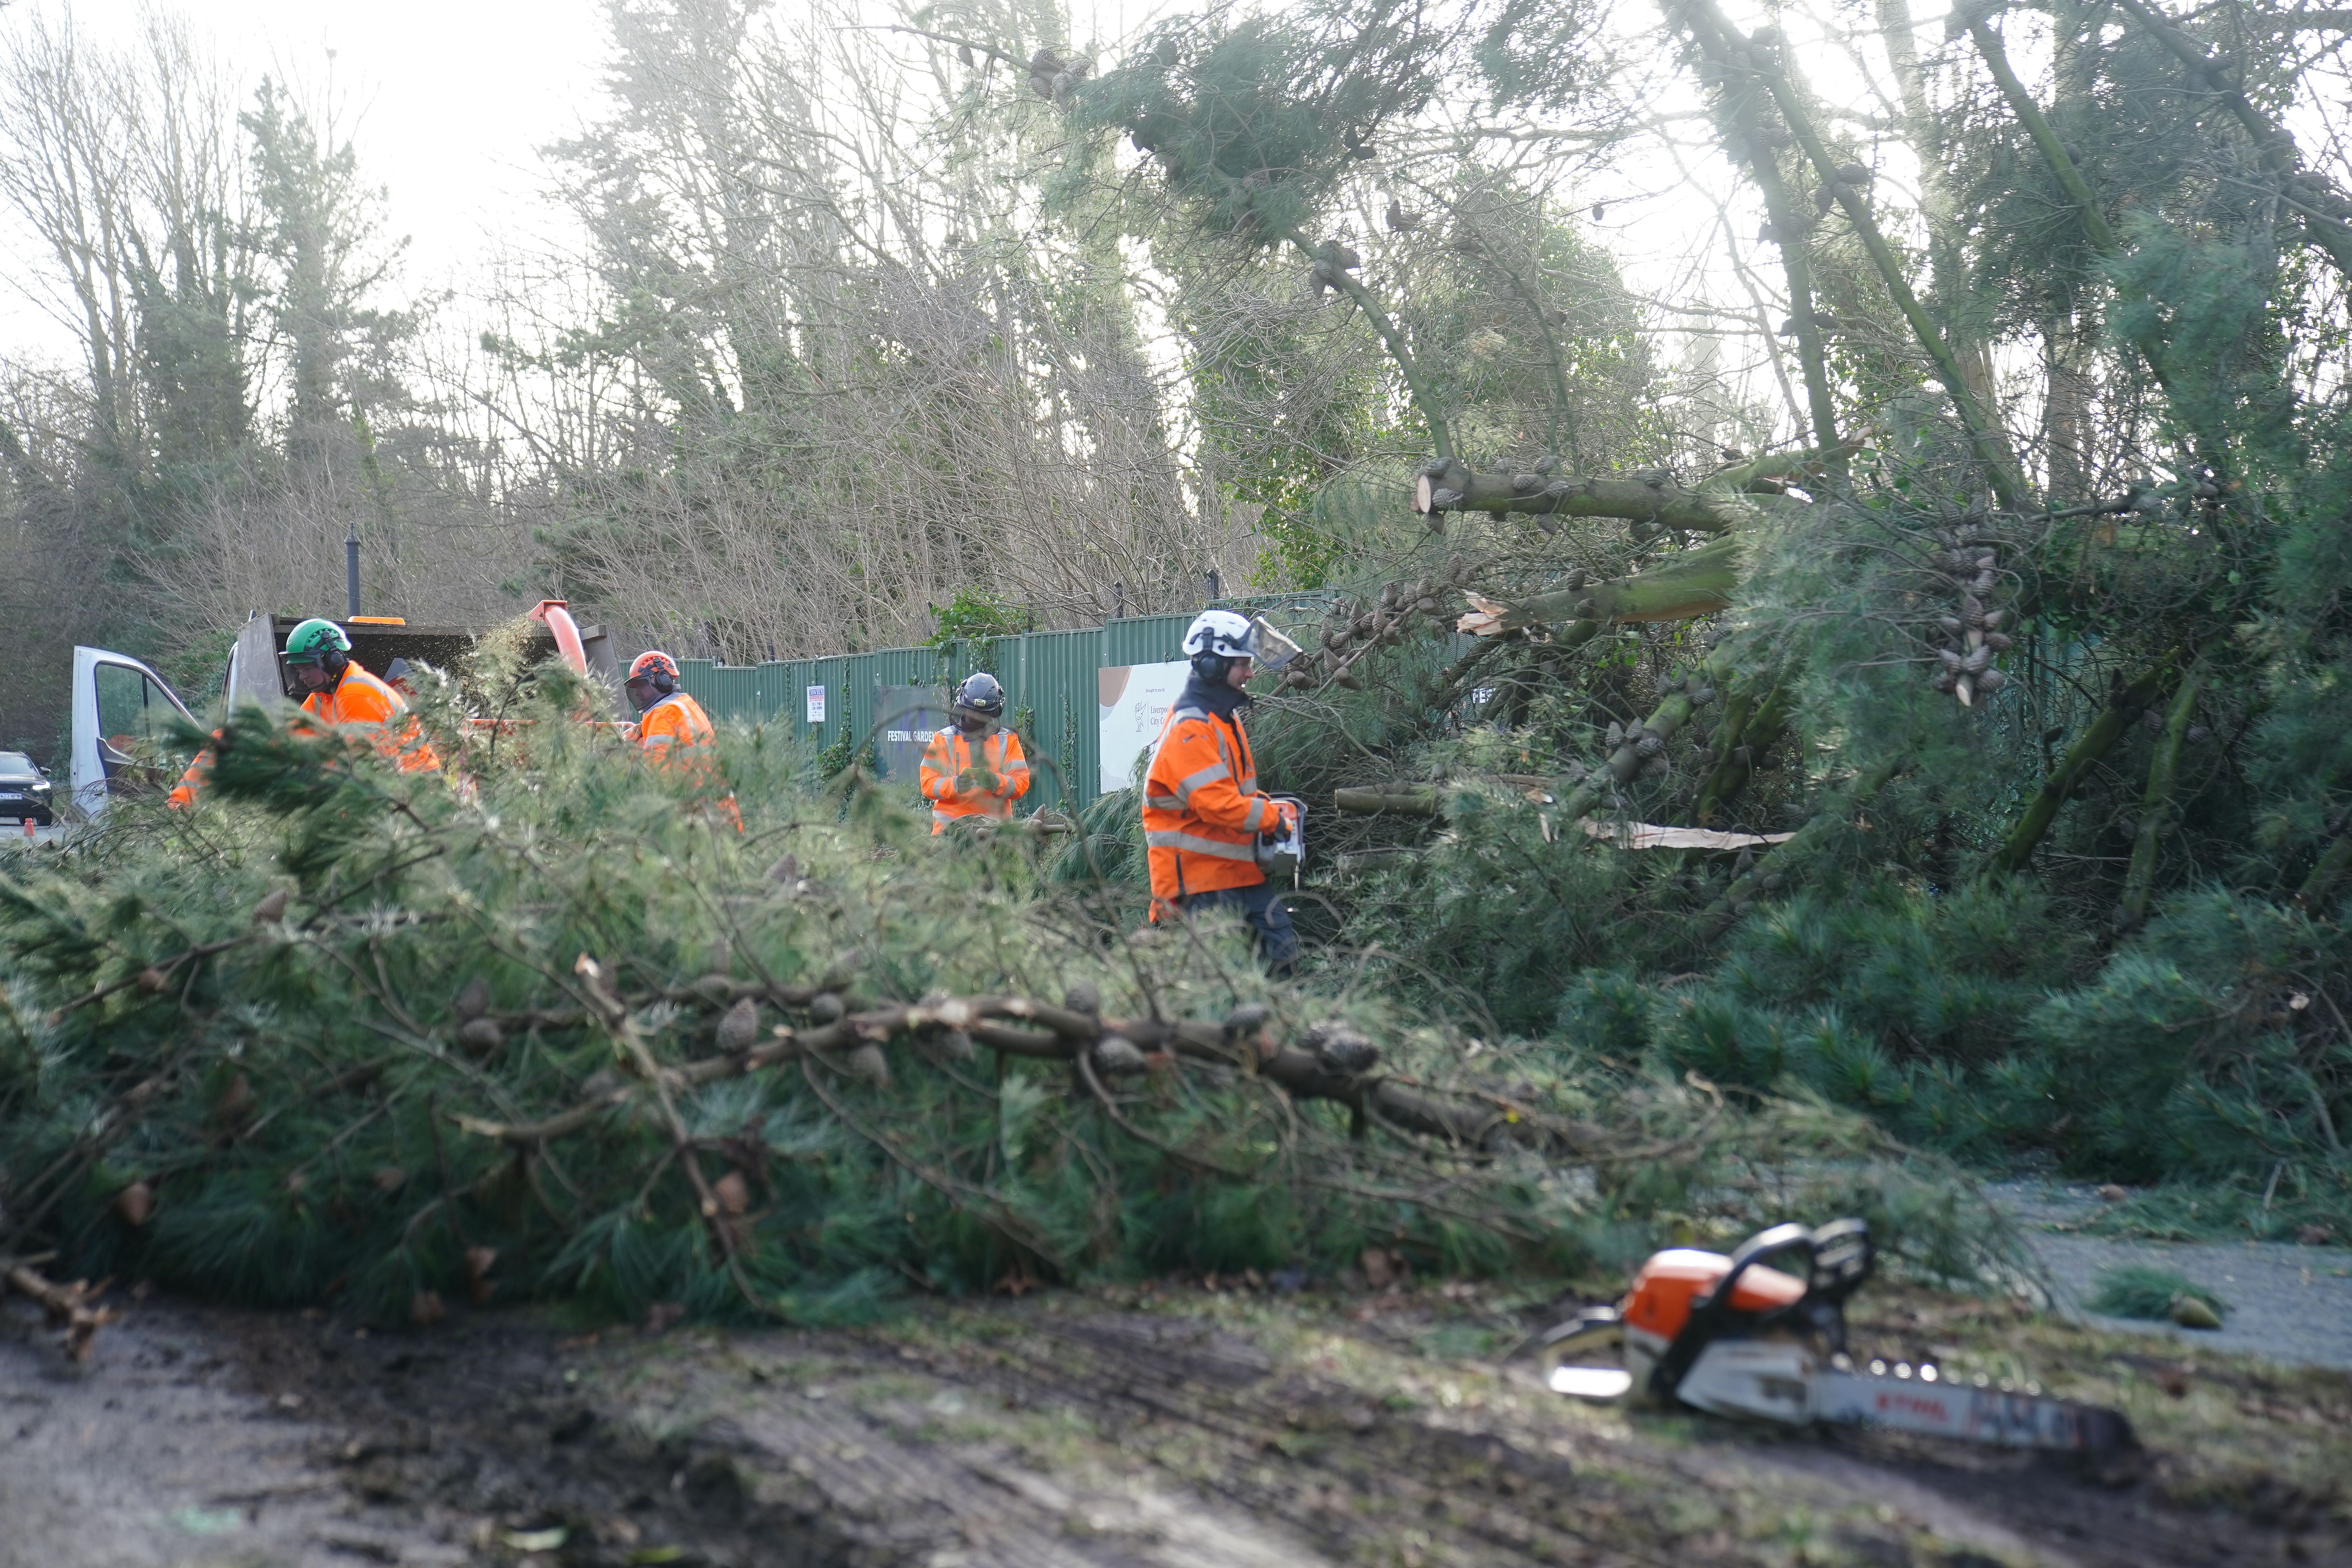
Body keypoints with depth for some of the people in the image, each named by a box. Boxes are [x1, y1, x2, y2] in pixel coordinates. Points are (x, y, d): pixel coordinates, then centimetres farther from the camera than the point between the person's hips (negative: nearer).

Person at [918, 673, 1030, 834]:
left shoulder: (1008, 740, 14)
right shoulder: (944, 740, 12)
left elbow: (1021, 783, 4)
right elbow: (928, 784, 3)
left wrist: (995, 782, -17)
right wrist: (955, 784, -18)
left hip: (995, 826, 0)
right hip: (949, 825, 0)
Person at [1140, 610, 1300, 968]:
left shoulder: (1225, 719, 15)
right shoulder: (1189, 730, -19)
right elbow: (1216, 804, -27)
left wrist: (1265, 804, 6)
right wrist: (1273, 818, -17)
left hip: (1239, 871, 10)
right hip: (1201, 880, -10)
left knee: (1282, 950, 5)